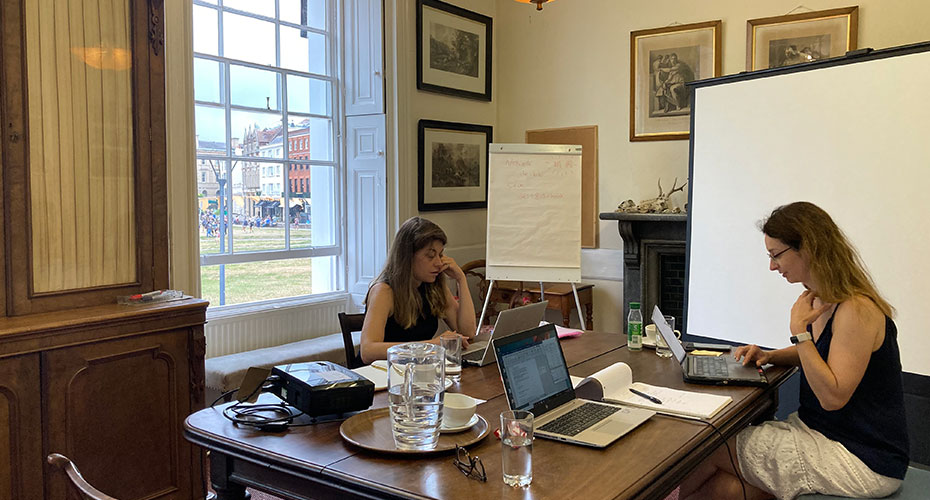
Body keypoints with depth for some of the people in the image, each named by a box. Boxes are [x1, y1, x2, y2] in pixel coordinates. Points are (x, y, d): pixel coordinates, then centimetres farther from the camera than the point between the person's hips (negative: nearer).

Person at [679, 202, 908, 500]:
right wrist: (770, 356, 6)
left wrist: (799, 330, -22)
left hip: (861, 459, -8)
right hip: (823, 432, 9)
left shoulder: (857, 310, -23)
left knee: (711, 452, -9)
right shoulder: (820, 298, 6)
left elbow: (833, 396, -25)